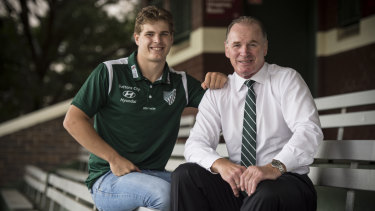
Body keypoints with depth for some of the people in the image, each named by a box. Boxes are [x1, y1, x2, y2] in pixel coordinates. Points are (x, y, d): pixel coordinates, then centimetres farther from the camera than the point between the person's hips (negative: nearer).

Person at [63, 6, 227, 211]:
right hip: (107, 177, -4)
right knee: (163, 192, -33)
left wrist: (219, 80, -9)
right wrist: (114, 159, -11)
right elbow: (73, 121, -5)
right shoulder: (109, 73, -1)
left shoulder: (180, 83, 11)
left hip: (154, 175, 4)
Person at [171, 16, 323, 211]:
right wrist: (220, 164, -23)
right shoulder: (217, 92, 12)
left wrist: (275, 167, -34)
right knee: (184, 174, -18)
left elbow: (310, 131, -16)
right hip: (238, 182, 5)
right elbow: (196, 143, 2)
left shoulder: (286, 79, 1)